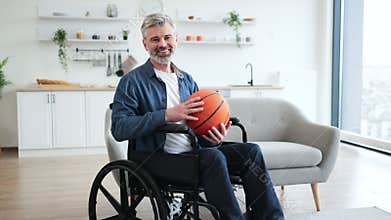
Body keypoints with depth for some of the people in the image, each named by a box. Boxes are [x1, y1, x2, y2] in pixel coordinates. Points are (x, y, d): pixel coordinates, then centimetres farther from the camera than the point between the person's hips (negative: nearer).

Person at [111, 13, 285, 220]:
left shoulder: (187, 80, 18)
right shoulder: (132, 81, -1)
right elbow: (119, 128, -15)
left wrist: (213, 139, -7)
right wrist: (167, 115, -25)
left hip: (193, 152, 6)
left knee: (250, 150, -12)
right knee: (213, 157, -32)